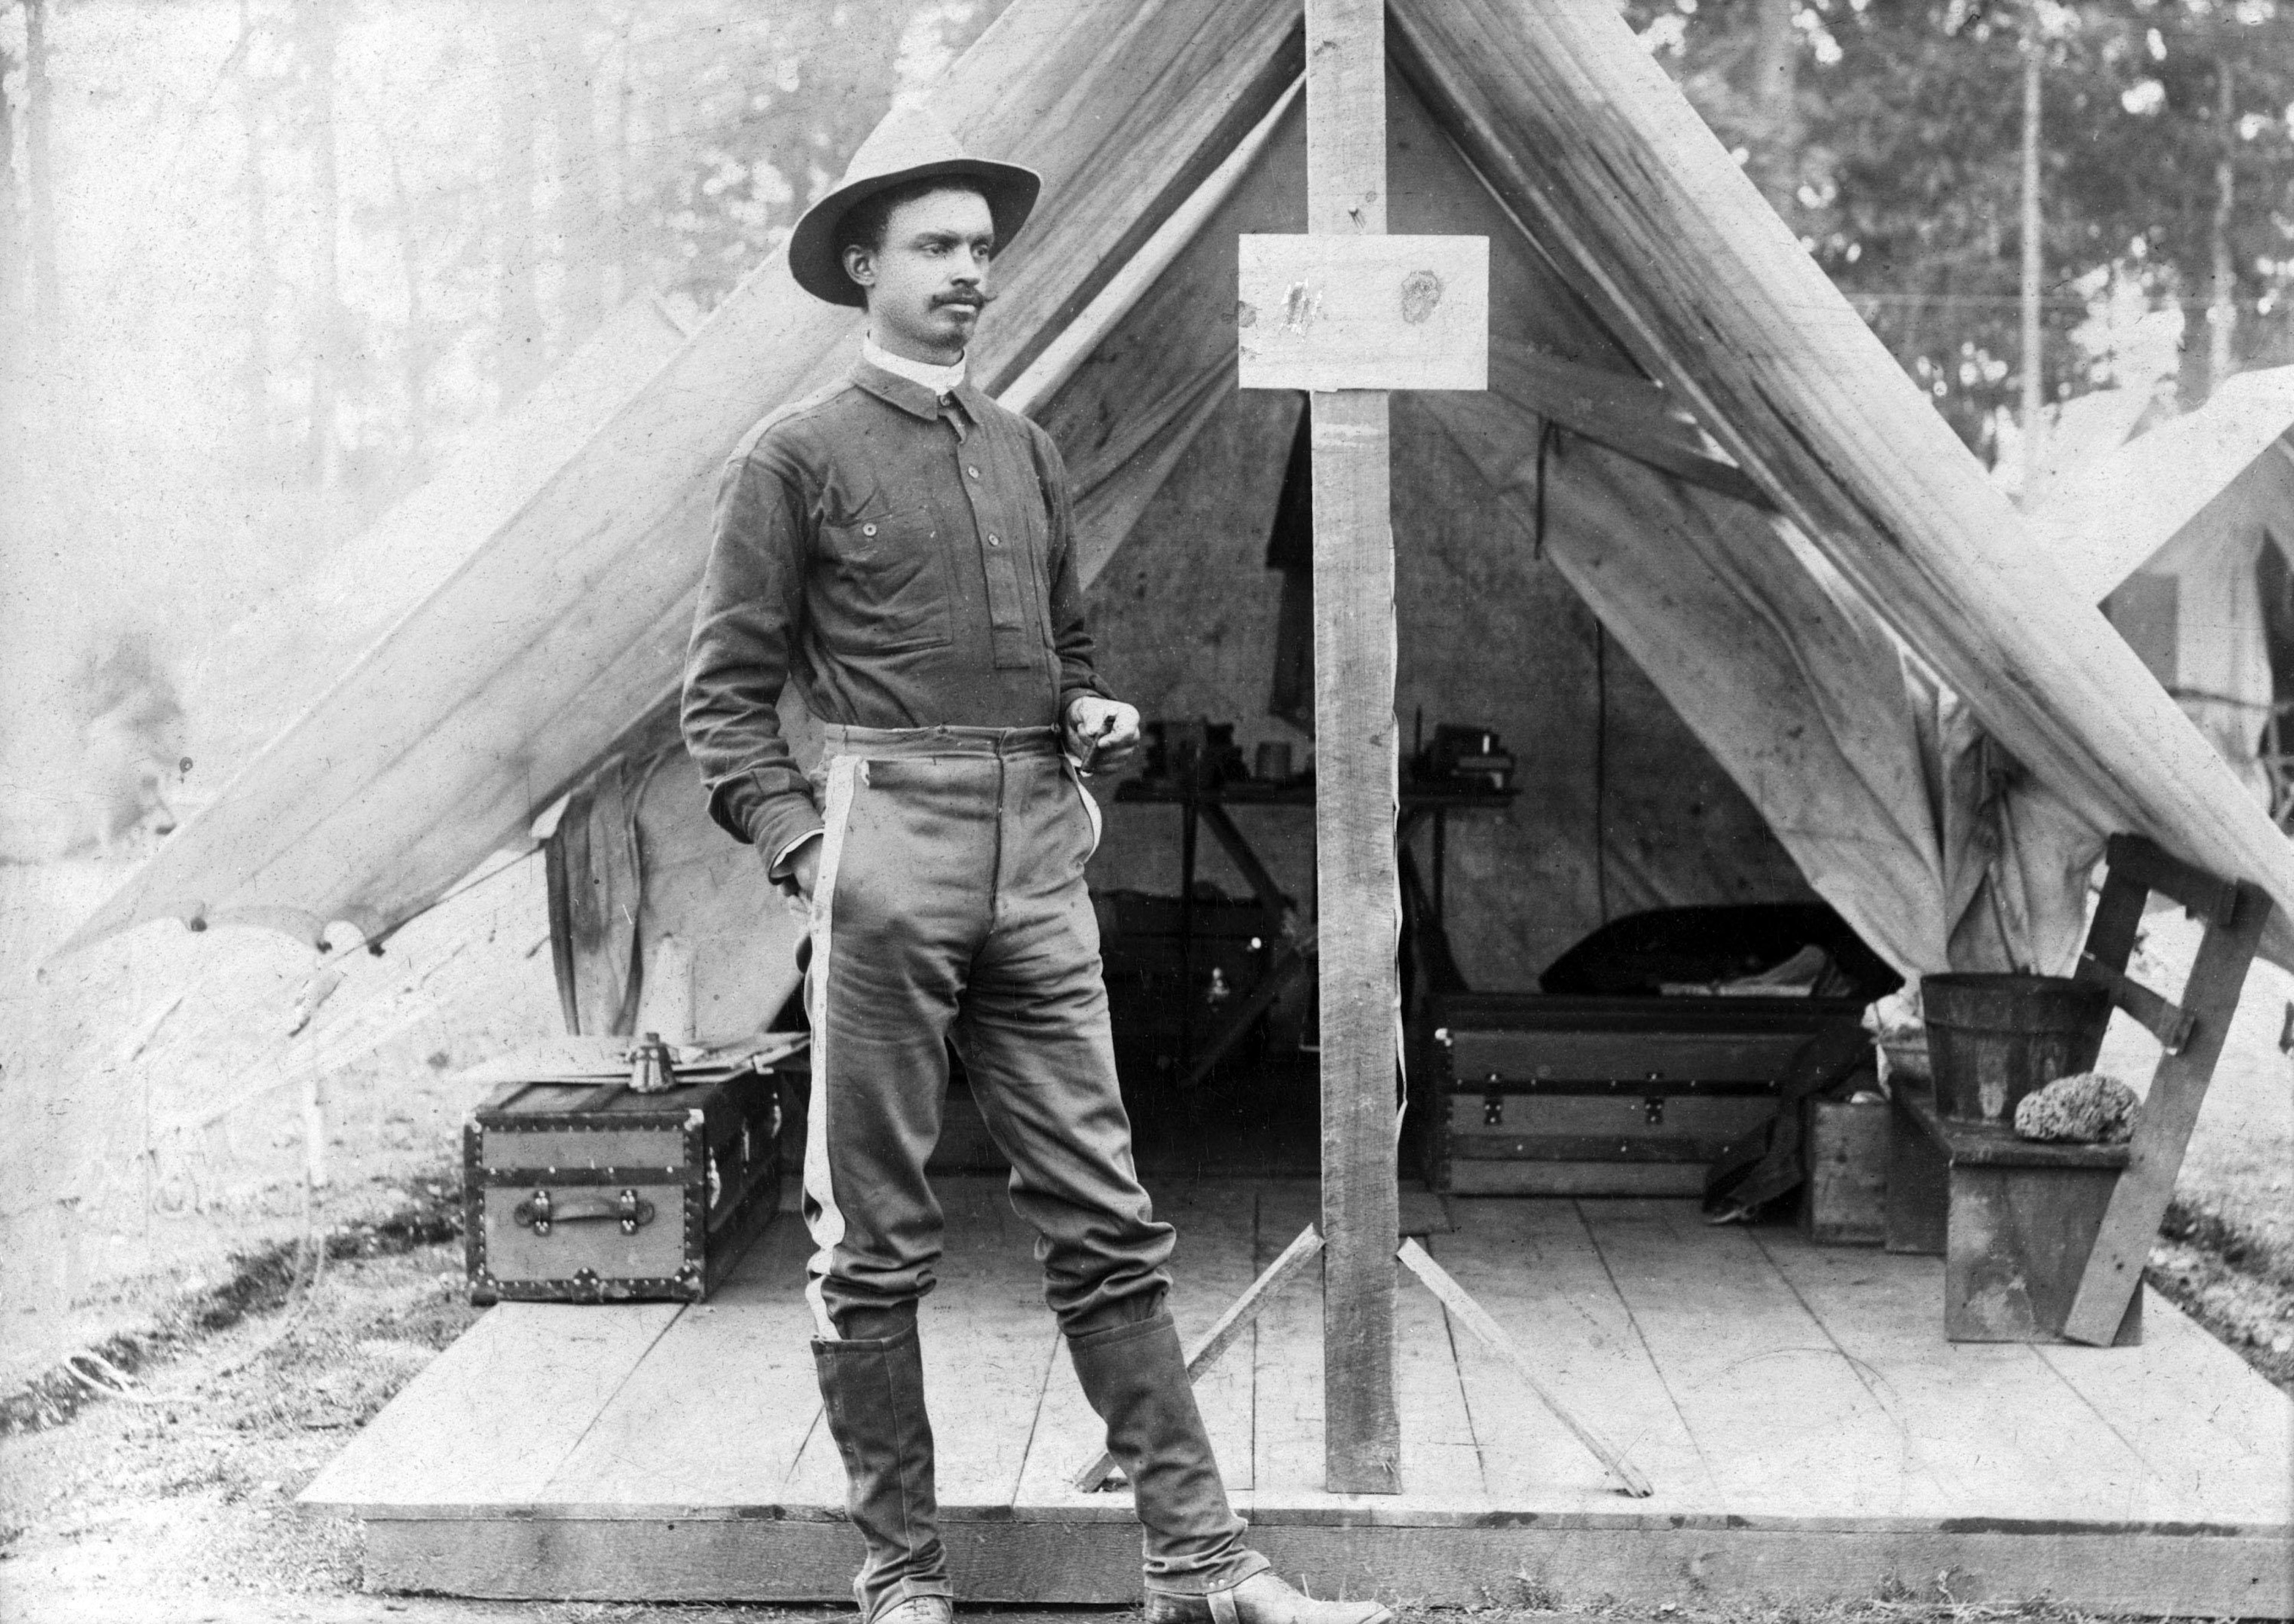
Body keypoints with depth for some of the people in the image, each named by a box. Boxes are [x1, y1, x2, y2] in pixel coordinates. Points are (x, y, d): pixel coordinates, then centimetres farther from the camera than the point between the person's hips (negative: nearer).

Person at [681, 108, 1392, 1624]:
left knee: (1108, 1223, 4)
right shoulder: (799, 455, 0)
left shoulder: (1028, 449, 17)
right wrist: (802, 844, -13)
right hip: (892, 846, -5)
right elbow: (729, 693, -1)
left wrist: (1097, 716, 7)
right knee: (876, 1241, 2)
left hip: (1041, 859, 5)